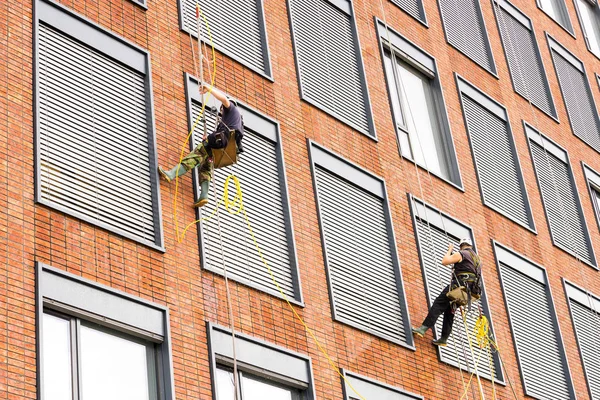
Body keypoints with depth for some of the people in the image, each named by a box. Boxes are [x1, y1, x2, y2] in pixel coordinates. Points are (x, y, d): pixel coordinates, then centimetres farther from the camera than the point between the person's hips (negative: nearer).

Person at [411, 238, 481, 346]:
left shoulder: (460, 254, -3)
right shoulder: (477, 258, 23)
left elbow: (445, 261, -10)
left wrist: (449, 250, 6)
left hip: (459, 285, -8)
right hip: (470, 288, 8)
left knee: (438, 305, -13)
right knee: (449, 311, 12)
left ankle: (423, 328, -24)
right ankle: (444, 338, 7)